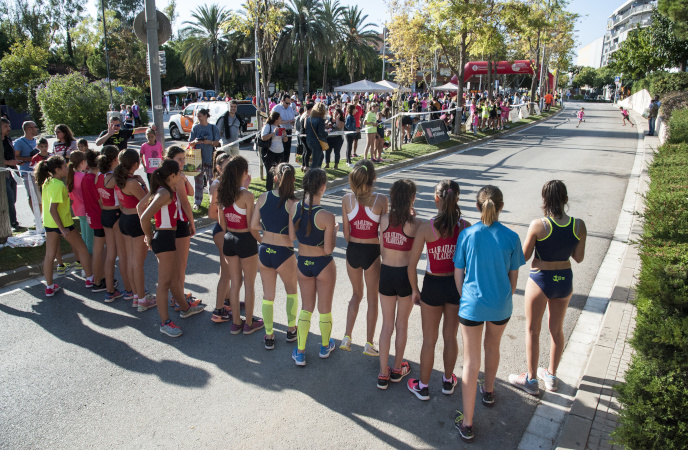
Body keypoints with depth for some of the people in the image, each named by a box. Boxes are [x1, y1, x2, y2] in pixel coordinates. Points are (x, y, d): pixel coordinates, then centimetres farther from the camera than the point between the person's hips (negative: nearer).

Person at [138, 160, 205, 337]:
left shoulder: (160, 190, 8)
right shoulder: (165, 193, -20)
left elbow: (140, 206, 16)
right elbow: (145, 217, -28)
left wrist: (150, 235, 11)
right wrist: (149, 237, -11)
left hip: (166, 237, 10)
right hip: (165, 238, -10)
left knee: (174, 277, 23)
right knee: (165, 282, -1)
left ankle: (185, 308, 40)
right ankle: (165, 323, 9)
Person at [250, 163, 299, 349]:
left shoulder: (263, 197, -5)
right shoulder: (293, 204, -16)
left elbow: (254, 225, 0)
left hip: (264, 251, 3)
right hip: (284, 253, -3)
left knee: (268, 295, 17)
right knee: (291, 291, 23)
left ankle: (269, 336, 26)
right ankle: (291, 330, 34)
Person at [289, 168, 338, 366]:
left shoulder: (294, 208, -12)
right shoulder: (327, 216, -26)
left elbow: (292, 237, -1)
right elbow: (328, 249, -19)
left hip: (303, 264, 4)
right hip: (323, 265, -4)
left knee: (306, 307, 21)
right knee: (324, 308, 19)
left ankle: (300, 352, 24)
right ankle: (325, 346, 40)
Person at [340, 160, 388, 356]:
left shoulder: (347, 199, -7)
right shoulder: (381, 200, -14)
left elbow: (346, 233, 0)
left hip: (353, 251, 3)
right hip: (372, 252, -3)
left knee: (356, 294, 23)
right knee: (372, 298, 14)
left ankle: (347, 337, 21)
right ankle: (369, 344, 23)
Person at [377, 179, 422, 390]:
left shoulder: (384, 219, -5)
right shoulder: (415, 223, -14)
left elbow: (381, 249, 1)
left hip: (386, 272, 3)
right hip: (405, 274, -2)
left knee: (387, 324, 15)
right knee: (402, 324, 17)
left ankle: (383, 374, 20)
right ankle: (397, 369, 32)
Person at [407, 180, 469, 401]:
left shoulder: (426, 227, -17)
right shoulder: (465, 227, -12)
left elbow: (412, 264, -12)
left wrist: (415, 290, 3)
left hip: (432, 285, -2)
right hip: (456, 285, 2)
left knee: (429, 339, 14)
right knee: (450, 336, 21)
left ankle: (423, 386, 30)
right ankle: (448, 381, 40)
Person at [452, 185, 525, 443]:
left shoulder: (467, 235, -13)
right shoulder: (511, 238, -11)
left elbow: (458, 274, -4)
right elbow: (513, 277, 0)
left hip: (472, 304, -2)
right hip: (500, 305, 2)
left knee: (471, 362, 7)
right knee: (492, 348, 28)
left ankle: (467, 424, 13)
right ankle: (488, 392, 53)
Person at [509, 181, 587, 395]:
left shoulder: (538, 225, -21)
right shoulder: (579, 225, -10)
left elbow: (524, 256, -12)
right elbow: (579, 258, 1)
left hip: (540, 281, -4)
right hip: (565, 281, 4)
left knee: (532, 330, 14)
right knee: (556, 329, 22)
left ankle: (531, 379, 25)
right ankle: (551, 376, 38)